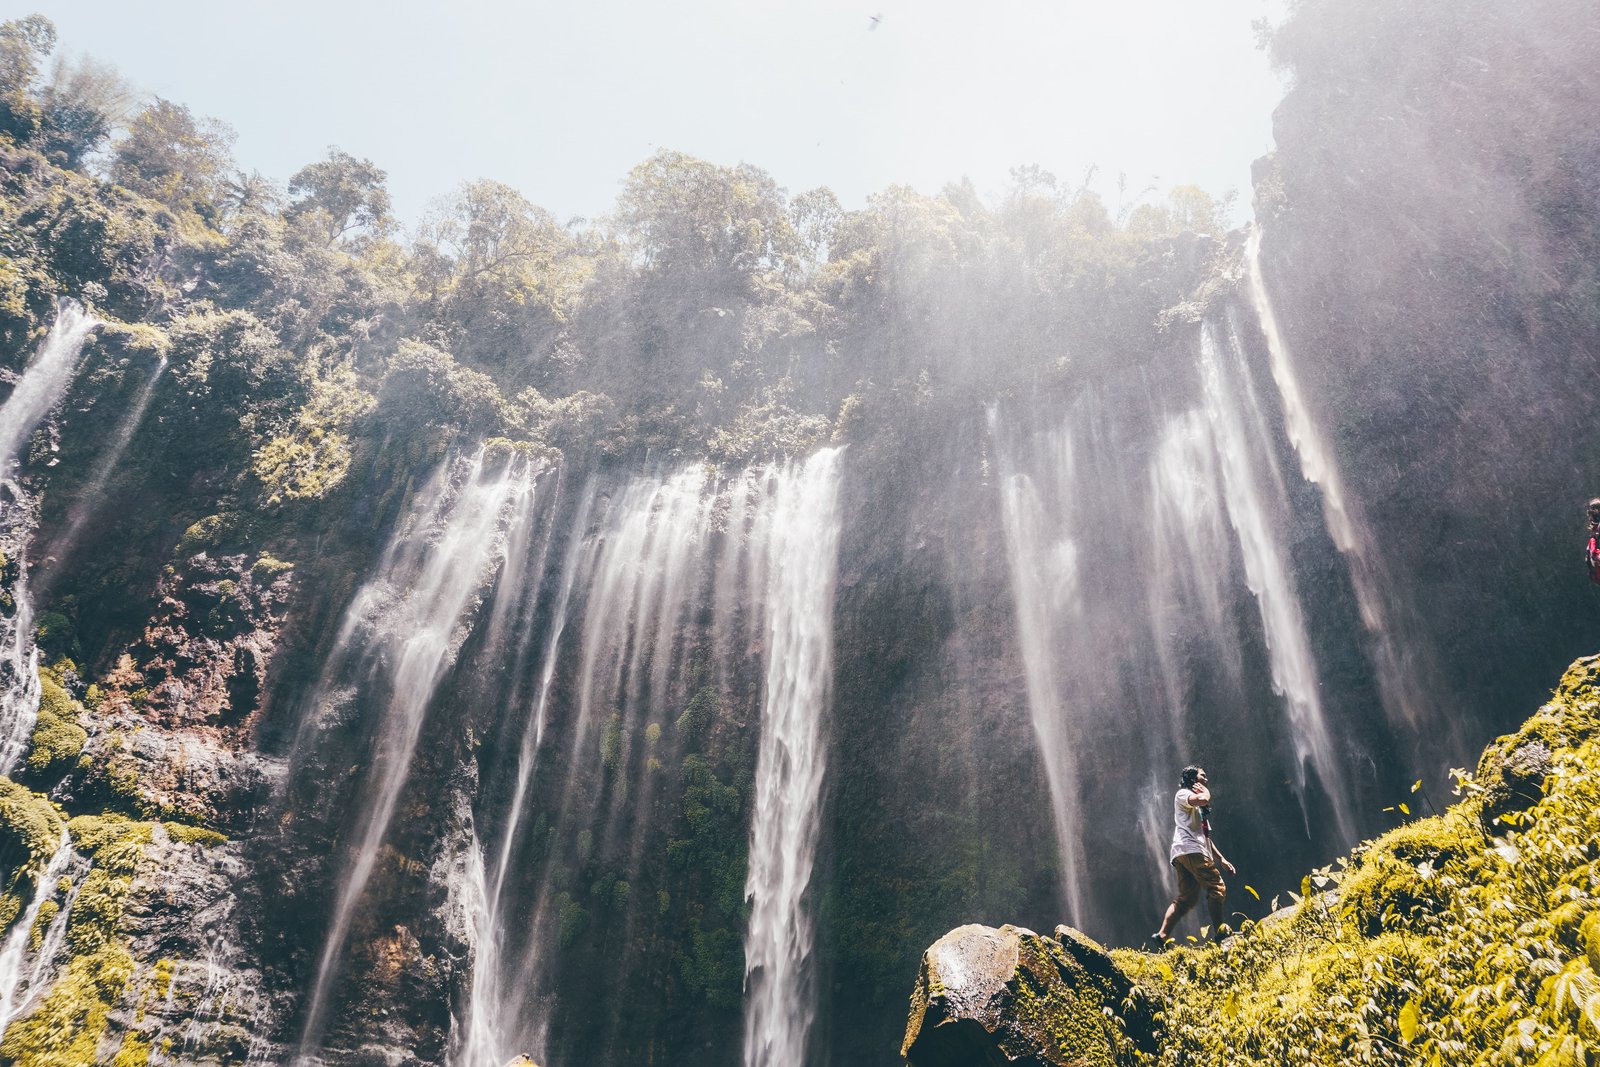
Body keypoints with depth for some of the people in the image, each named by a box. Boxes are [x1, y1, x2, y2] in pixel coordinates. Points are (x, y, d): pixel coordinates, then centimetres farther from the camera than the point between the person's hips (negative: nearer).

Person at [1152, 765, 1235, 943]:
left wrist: (1221, 859, 24)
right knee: (1217, 888, -12)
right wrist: (1206, 792, 3)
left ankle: (1162, 936, -8)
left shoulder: (1199, 809, 33)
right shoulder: (1183, 794, 4)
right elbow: (1202, 800, -20)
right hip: (1190, 850, -9)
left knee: (1186, 898, 0)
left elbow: (1206, 836, 31)